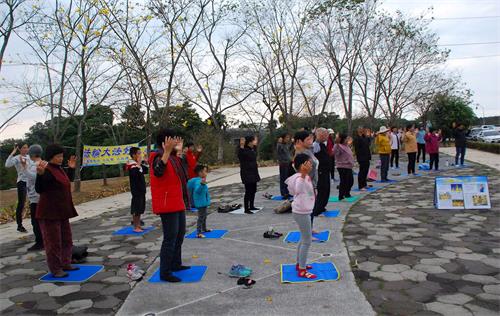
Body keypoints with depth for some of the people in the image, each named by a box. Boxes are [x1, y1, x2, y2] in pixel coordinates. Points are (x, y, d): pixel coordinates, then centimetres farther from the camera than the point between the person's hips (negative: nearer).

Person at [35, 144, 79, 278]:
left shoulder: (60, 169, 10)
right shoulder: (47, 170, -18)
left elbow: (66, 182, 27)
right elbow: (39, 189, -27)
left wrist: (71, 168, 21)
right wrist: (40, 174, -41)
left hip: (62, 211, 10)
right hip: (50, 212, -10)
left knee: (66, 239, 17)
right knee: (53, 241, 0)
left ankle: (65, 264, 29)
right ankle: (55, 269, 10)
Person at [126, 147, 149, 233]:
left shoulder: (138, 163, 11)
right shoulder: (132, 165, -17)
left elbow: (145, 171, 15)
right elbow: (136, 175, -30)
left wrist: (144, 163, 5)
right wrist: (139, 165, -28)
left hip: (141, 189, 9)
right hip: (136, 190, -9)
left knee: (140, 208, 15)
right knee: (136, 208, -3)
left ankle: (138, 225, 24)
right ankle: (135, 227, 5)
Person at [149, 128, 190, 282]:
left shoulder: (173, 157, 13)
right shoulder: (158, 156, -15)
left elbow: (180, 175, 31)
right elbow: (158, 171, -37)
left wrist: (178, 150, 29)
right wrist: (167, 151, -45)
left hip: (178, 203, 10)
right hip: (167, 204, -10)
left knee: (180, 234, 19)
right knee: (170, 237, -7)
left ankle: (176, 264, 32)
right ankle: (164, 272, 2)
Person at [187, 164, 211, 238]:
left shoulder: (201, 180, 10)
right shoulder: (198, 181, -23)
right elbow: (197, 190, -41)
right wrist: (202, 184, -54)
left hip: (204, 202, 11)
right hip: (201, 203, -11)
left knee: (204, 216, 24)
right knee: (201, 217, -10)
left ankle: (204, 229, 40)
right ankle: (198, 233, -8)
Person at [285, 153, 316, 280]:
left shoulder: (304, 177, 9)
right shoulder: (300, 178, -23)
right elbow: (298, 190, -46)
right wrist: (303, 175, -55)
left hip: (304, 211, 11)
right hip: (301, 212, -11)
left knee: (304, 238, 21)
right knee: (307, 241, -4)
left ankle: (299, 264, 35)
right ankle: (302, 271, 5)